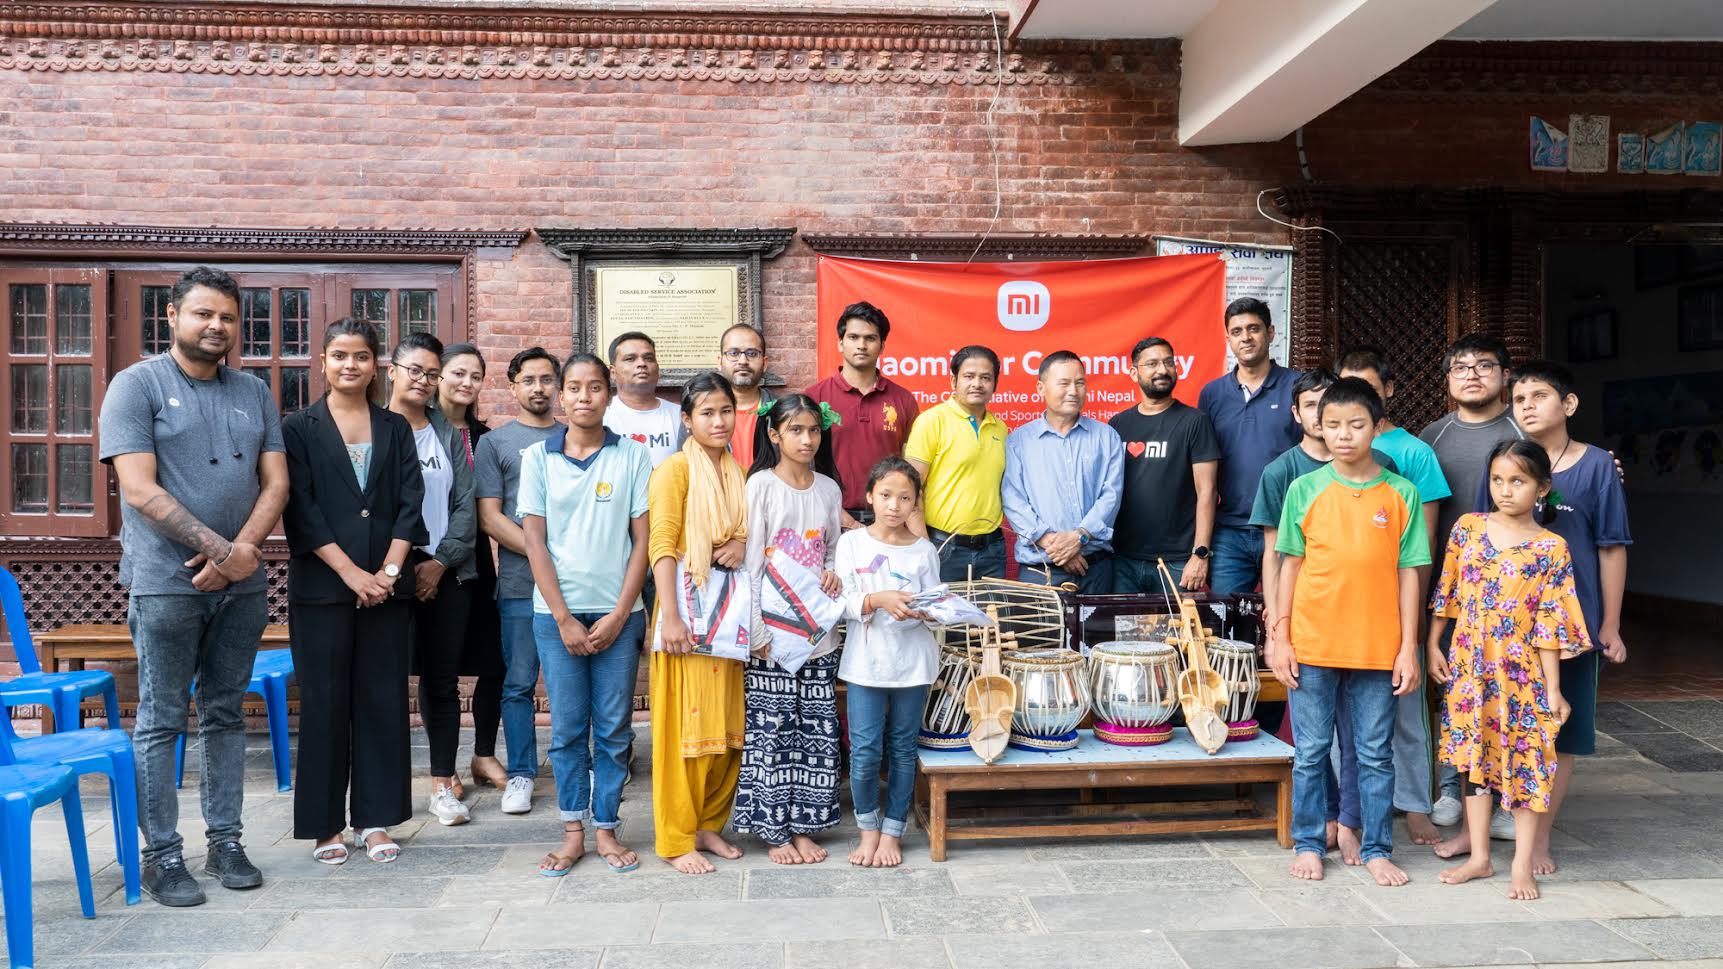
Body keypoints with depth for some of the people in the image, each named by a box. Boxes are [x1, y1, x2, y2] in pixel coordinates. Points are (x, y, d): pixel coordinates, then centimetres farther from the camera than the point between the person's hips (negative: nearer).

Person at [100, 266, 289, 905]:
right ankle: (162, 857, 11)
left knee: (225, 714, 11)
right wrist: (219, 549, -14)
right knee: (161, 721, 2)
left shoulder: (254, 393, 12)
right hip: (165, 583, -4)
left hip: (240, 586, 4)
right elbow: (141, 491, -11)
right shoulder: (137, 385, -2)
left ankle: (225, 842, 20)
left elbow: (275, 483, 6)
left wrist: (245, 547, -10)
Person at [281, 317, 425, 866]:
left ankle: (374, 820, 16)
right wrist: (351, 572, -12)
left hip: (385, 586, 2)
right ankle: (325, 826, 14)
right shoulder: (300, 429, 4)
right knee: (324, 705, 3)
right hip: (321, 587, -2)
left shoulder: (396, 429, 11)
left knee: (382, 701, 5)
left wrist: (390, 569, -8)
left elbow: (410, 504, 4)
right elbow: (301, 511, -4)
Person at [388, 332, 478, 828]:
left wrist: (439, 563, -5)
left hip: (446, 574, 3)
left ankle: (443, 783, 13)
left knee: (442, 679, 6)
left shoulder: (449, 433, 11)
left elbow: (465, 506, 6)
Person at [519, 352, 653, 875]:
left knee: (614, 728, 5)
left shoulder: (633, 456, 2)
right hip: (556, 613, 0)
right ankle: (573, 832, 18)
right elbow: (534, 541, 1)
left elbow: (642, 538, 0)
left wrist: (618, 615, -6)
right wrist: (563, 618, -6)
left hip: (618, 613, 0)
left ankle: (607, 828, 18)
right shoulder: (538, 457, 3)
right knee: (566, 728, 6)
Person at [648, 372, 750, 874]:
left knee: (728, 726, 10)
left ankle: (710, 824, 24)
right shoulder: (676, 468, -7)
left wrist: (743, 544, -2)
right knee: (684, 725, -2)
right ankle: (677, 839, 9)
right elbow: (661, 544, -13)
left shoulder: (738, 472, 12)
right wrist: (670, 616, -21)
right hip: (689, 608, -6)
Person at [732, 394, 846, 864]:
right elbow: (751, 561, -7)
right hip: (772, 631, -4)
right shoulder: (761, 485, -4)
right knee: (770, 730, 1)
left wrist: (834, 573, -5)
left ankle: (804, 825, 19)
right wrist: (756, 632, -11)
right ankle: (773, 830, 14)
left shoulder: (829, 488, 9)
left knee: (816, 730, 7)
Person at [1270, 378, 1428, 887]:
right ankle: (1309, 844, 23)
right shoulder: (1304, 490, 0)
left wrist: (1408, 647, 0)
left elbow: (1408, 574, 3)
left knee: (1376, 754, 10)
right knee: (1310, 752, 9)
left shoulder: (1402, 494, 1)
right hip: (1312, 644, 0)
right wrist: (1281, 638, 0)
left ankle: (1377, 849, 24)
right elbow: (1291, 565, 3)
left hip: (1378, 648, 0)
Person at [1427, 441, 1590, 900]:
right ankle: (1479, 858, 22)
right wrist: (1433, 646, 8)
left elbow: (1549, 624, -7)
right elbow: (1447, 594, 9)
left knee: (1527, 764, 3)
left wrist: (1553, 689, -7)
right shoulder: (1467, 528, 2)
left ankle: (1523, 865, 15)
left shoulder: (1550, 548, -6)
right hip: (1469, 668, 3)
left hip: (1521, 673, -3)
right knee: (1474, 760, 10)